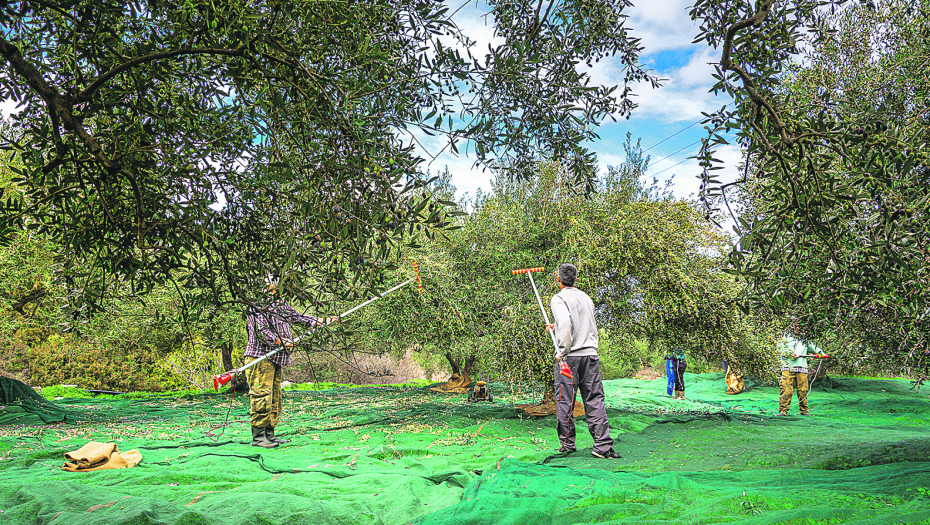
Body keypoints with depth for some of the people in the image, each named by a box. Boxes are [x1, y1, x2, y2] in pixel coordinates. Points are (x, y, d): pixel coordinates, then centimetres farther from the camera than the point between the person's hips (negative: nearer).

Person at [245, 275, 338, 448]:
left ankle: (269, 434, 17)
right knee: (261, 396, -11)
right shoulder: (257, 307, -9)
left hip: (276, 359, 9)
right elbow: (261, 331, -18)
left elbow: (298, 317, 23)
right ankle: (258, 436, -8)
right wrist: (280, 342, -25)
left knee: (274, 398, 11)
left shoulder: (282, 306, 18)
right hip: (260, 358, -9)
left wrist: (323, 321, 20)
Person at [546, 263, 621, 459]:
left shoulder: (559, 299, -5)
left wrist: (562, 351, -17)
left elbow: (566, 322, -23)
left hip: (569, 357, -5)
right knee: (595, 401, 3)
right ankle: (603, 446, 0)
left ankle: (567, 444, 12)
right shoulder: (586, 298, 16)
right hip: (590, 354, 5)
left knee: (565, 402, 5)